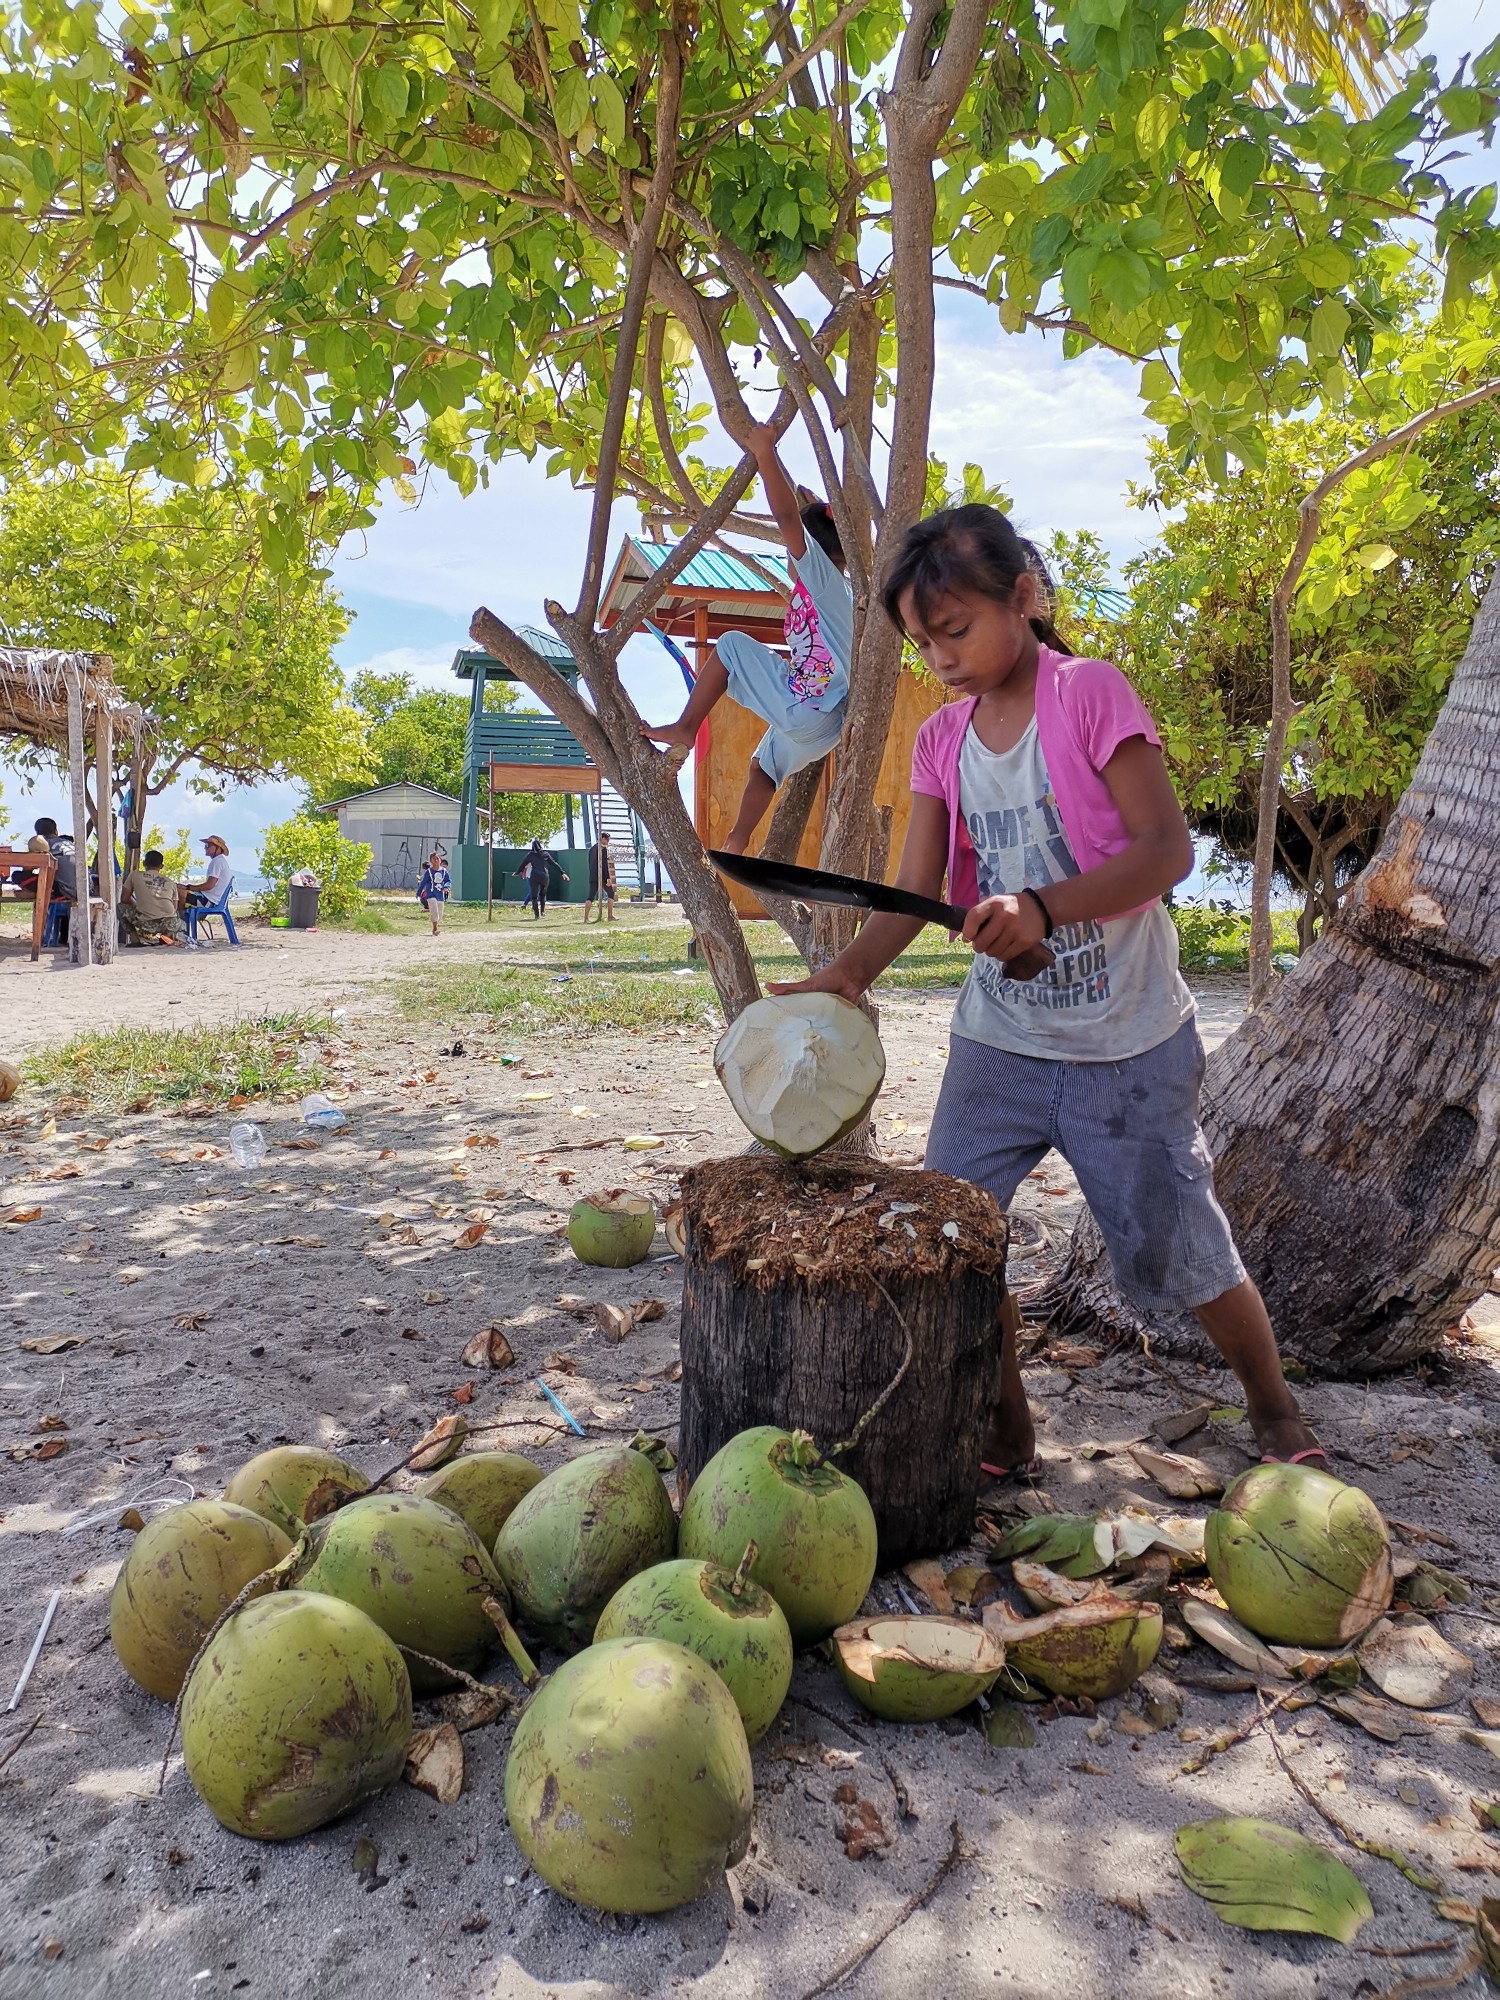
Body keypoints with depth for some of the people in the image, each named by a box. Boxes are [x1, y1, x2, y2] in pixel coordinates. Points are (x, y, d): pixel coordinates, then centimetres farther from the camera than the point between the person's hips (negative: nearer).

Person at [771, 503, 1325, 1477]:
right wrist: (847, 973, -19)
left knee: (1175, 1249, 6)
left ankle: (1276, 1408, 35)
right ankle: (1005, 1430, 22)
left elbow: (1168, 847, -17)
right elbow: (917, 890, -2)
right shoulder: (941, 739, 4)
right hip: (999, 1040, 5)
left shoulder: (1092, 693, -11)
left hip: (1127, 1047, -5)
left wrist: (1043, 907, -31)